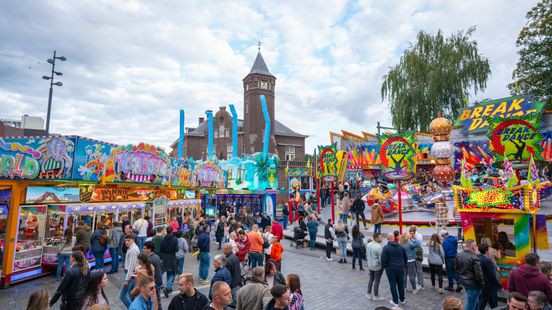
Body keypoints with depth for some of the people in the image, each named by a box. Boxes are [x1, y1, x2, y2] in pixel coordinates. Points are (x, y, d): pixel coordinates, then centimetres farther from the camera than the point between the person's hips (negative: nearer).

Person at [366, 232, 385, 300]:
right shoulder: (379, 247, -25)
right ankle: (376, 296, 20)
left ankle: (368, 294, 28)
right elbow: (381, 259, -21)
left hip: (370, 265, 7)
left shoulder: (368, 245, -1)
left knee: (371, 279, 20)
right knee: (377, 281, 7)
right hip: (378, 267, -7)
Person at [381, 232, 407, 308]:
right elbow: (405, 257, 8)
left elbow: (383, 259, -16)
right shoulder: (401, 246, -1)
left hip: (390, 269, -4)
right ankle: (402, 299, 33)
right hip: (401, 268, 4)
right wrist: (404, 265, 23)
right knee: (401, 284, 19)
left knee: (393, 285, 7)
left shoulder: (386, 247, -15)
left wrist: (383, 265, 3)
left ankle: (395, 302, 14)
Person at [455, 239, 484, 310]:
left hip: (464, 281, 7)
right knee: (471, 302, 6)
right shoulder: (474, 258, -25)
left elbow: (456, 268, 10)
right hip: (473, 283, -7)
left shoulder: (458, 255, 0)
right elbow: (478, 273, -22)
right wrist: (482, 284, -8)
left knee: (475, 300, 26)